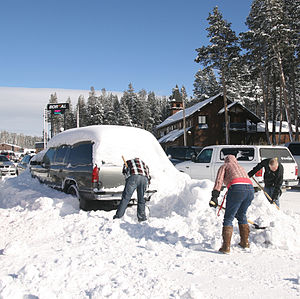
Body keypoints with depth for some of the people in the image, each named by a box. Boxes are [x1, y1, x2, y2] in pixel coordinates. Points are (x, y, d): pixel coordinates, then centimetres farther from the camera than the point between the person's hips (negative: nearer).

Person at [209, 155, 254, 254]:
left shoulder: (224, 166, 21)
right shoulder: (241, 168, 38)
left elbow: (219, 181, 3)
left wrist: (214, 196, -6)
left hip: (237, 188, -6)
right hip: (250, 189, 6)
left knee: (228, 218, 1)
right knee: (242, 216, 25)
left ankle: (226, 247, -5)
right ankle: (245, 242, 32)